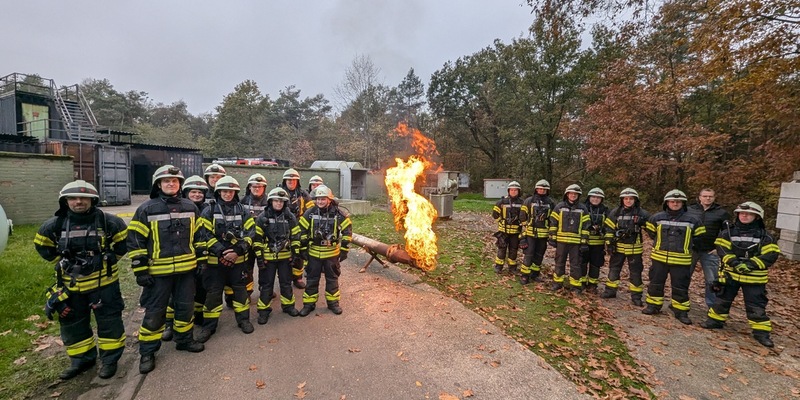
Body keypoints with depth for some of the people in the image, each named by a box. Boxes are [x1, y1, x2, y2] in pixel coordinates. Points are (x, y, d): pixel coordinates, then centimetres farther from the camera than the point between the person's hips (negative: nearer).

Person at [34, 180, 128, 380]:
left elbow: (124, 240, 1)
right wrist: (62, 262, 7)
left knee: (109, 322, 5)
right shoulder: (55, 225, -3)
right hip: (71, 285, 4)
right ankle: (81, 360, 35)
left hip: (103, 283, -4)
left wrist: (109, 259, 1)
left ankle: (110, 360, 22)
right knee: (73, 324, 16)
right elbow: (42, 245, 15)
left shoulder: (107, 221, -12)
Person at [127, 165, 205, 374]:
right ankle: (147, 352, 24)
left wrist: (201, 261, 6)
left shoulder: (190, 207, 5)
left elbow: (198, 236, 10)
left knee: (186, 307, 14)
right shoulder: (146, 209, -6)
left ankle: (184, 340, 33)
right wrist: (140, 271, -8)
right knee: (154, 312, 7)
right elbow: (135, 241, -5)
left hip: (186, 269, 3)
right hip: (158, 271, -3)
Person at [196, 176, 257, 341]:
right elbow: (206, 235, -8)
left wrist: (237, 250, -14)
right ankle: (209, 326, 21)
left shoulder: (243, 211, 3)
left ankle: (243, 319, 27)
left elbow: (250, 233, -2)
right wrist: (221, 252, -16)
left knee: (240, 289, 12)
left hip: (239, 259, 2)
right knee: (213, 292, 7)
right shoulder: (209, 211, -2)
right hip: (215, 259, -1)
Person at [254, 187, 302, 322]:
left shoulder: (290, 217, 0)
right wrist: (259, 256, -7)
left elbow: (295, 236, 3)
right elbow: (258, 238, -5)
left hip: (285, 256, 2)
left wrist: (295, 253, 0)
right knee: (266, 284, 9)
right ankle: (264, 310, 22)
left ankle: (288, 305, 30)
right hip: (267, 257, -2)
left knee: (286, 282, 14)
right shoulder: (262, 217, -6)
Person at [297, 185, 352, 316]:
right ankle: (309, 303, 26)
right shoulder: (309, 213, -7)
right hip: (314, 252, 1)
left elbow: (347, 231, -4)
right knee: (312, 279, 11)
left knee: (332, 279, 13)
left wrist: (344, 250, -5)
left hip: (332, 253, -1)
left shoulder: (339, 213, -11)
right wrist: (303, 249, 1)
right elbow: (302, 231, 1)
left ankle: (333, 302, 29)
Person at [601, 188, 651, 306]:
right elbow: (609, 229, 0)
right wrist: (609, 244, -3)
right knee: (614, 269, 11)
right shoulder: (615, 212, -2)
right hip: (618, 247, 1)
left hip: (634, 249, -1)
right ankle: (610, 290, 24)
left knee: (636, 272, 7)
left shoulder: (642, 213, -5)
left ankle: (636, 296, 18)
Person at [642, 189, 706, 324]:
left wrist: (685, 246, 11)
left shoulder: (692, 220, -1)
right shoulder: (657, 217, -1)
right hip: (659, 257, 1)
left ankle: (681, 311, 20)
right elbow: (651, 233, 15)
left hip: (681, 260, -1)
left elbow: (698, 237, 12)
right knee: (655, 283, 10)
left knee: (681, 287, 7)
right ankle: (653, 305, 23)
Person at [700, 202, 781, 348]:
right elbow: (722, 249, -9)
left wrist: (751, 264, -20)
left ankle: (761, 332, 15)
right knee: (722, 299, 12)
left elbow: (771, 254, -9)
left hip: (754, 277, -1)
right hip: (730, 273, 1)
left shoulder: (764, 235, -1)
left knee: (756, 305, 4)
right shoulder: (728, 232, -1)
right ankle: (716, 320, 26)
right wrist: (734, 263, -23)